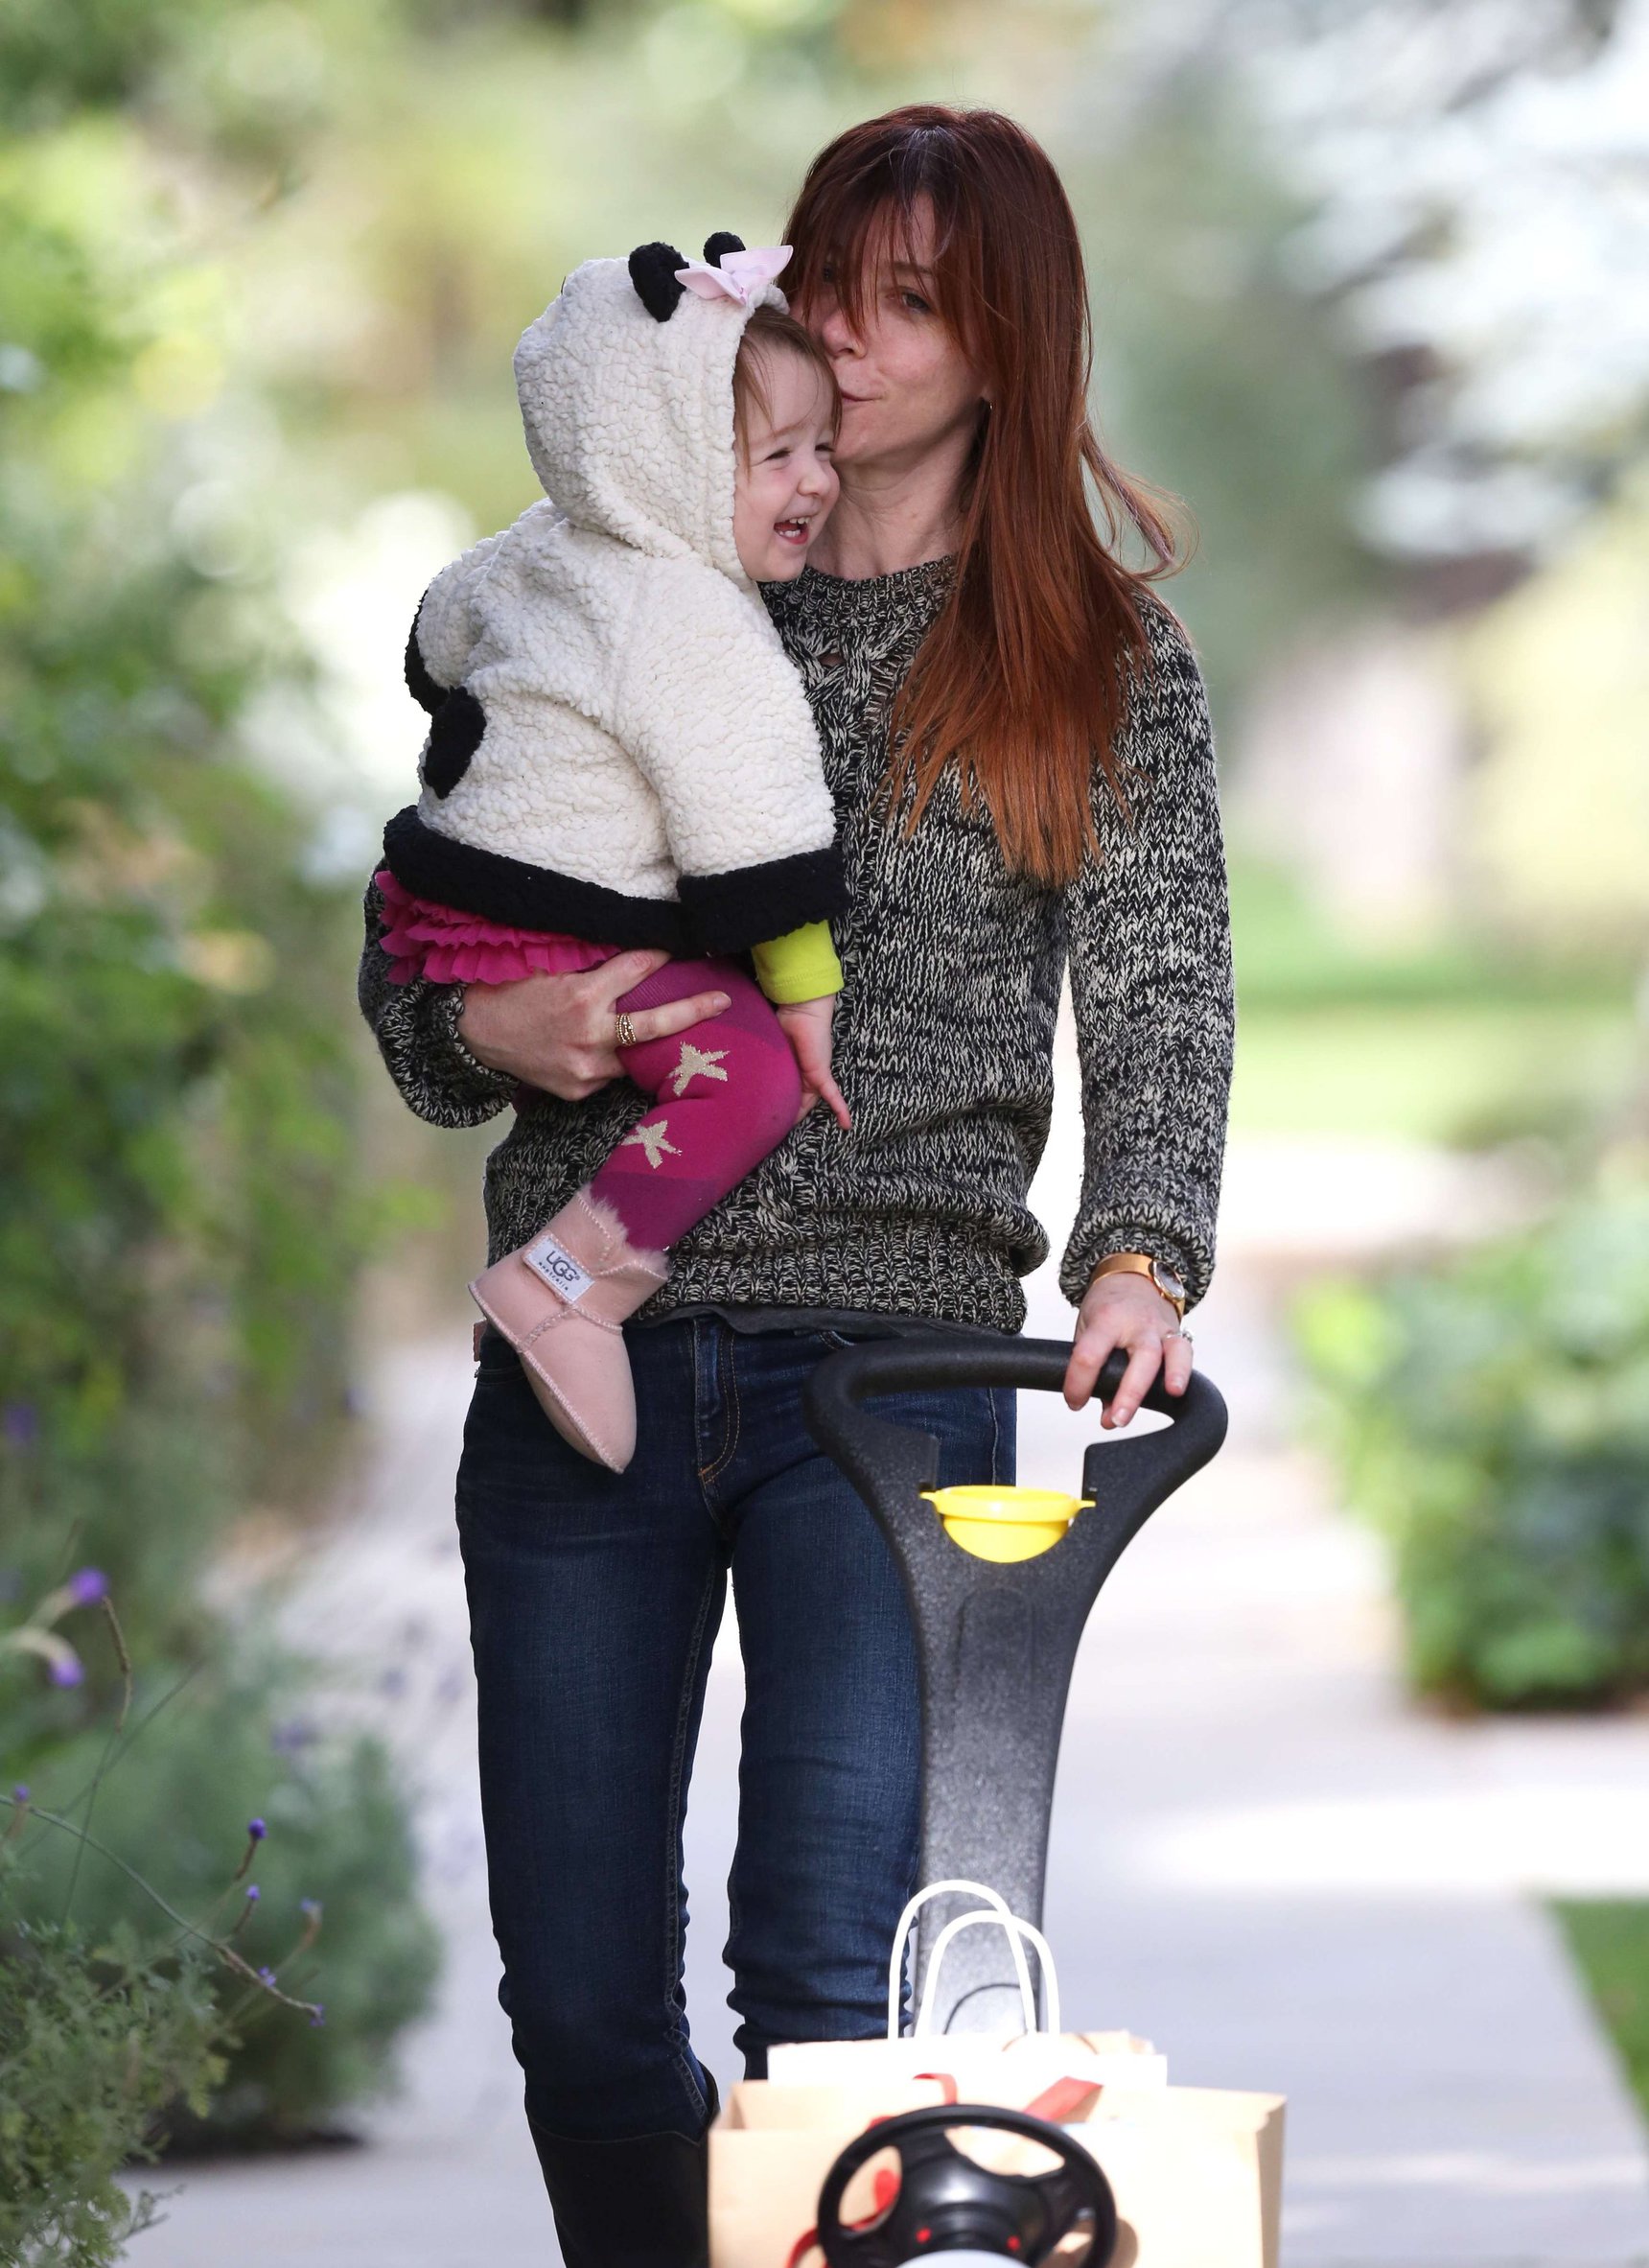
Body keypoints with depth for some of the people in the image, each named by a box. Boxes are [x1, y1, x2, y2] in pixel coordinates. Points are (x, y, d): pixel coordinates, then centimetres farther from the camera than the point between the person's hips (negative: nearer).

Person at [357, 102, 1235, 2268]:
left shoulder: (1105, 664, 9)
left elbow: (1162, 1002, 0)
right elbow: (413, 937, 17)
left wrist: (1140, 1254, -19)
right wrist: (488, 1032, -7)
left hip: (893, 1359, -2)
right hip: (584, 1354, 2)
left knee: (831, 1984, -16)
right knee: (580, 2008, 3)